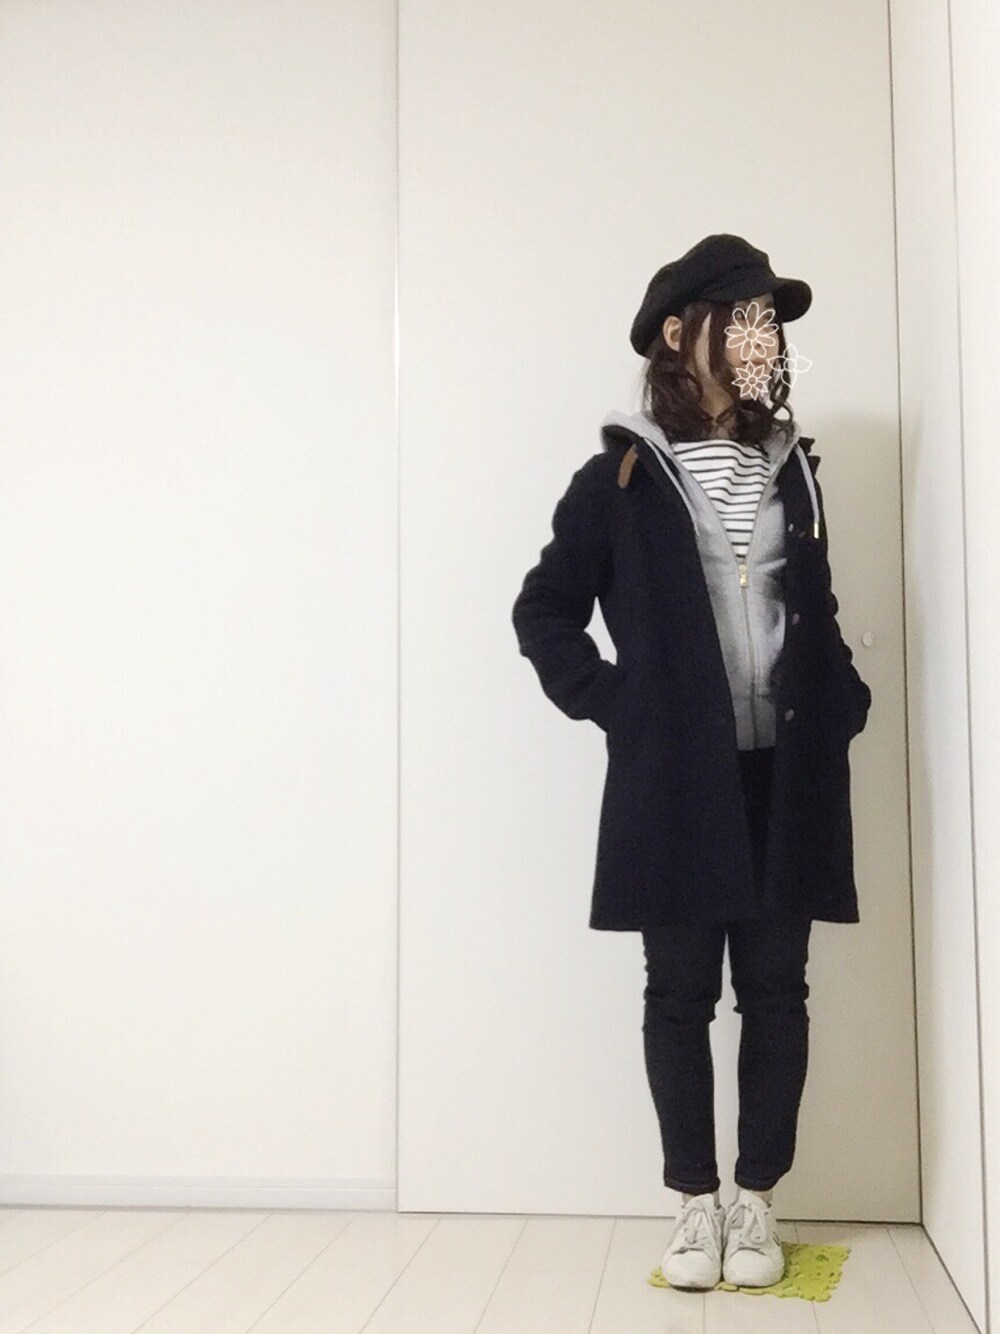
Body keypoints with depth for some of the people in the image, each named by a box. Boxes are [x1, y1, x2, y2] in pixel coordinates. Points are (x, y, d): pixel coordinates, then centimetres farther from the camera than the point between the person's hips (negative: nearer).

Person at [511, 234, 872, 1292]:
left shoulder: (790, 470, 11)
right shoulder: (622, 477, -1)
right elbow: (544, 611, 3)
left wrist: (843, 705, 5)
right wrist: (612, 702, -7)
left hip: (787, 777, 3)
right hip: (676, 782, -3)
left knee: (775, 990, 7)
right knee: (681, 993, 6)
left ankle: (757, 1203, 20)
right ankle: (695, 1204, 19)